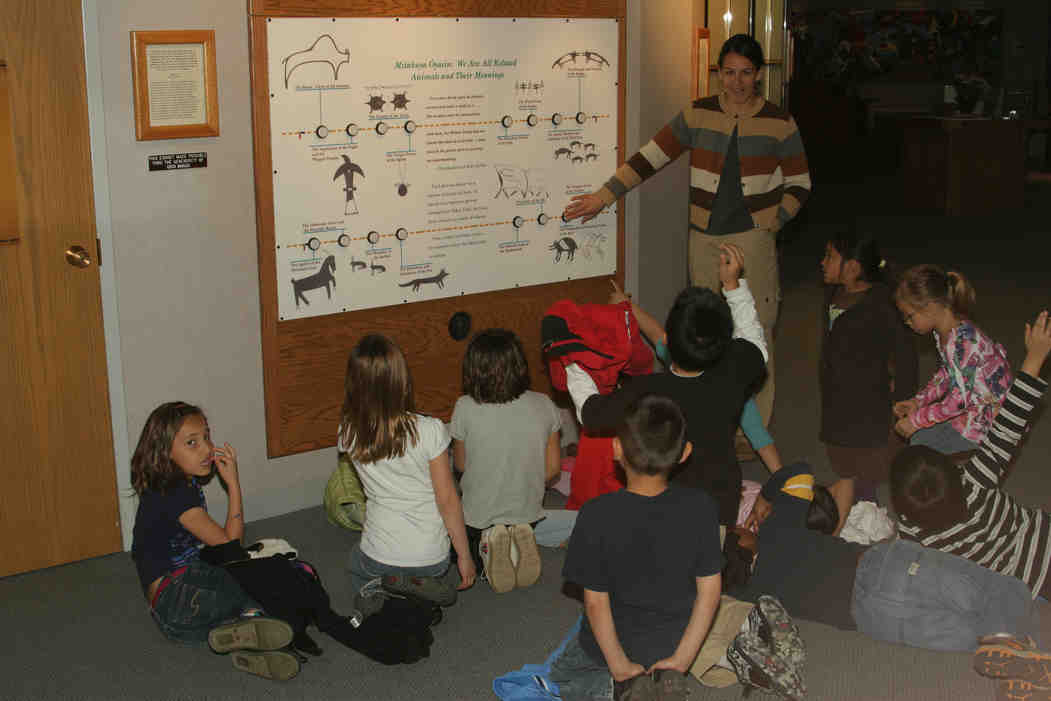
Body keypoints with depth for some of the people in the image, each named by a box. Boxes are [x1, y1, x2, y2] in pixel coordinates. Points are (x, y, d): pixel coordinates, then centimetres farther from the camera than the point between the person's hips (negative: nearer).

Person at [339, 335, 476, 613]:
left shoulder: (348, 433, -14)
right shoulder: (430, 431, -21)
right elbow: (447, 499, -12)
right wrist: (464, 555, 0)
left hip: (379, 557, 1)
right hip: (433, 557, -1)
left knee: (357, 562, 37)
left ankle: (371, 588, 5)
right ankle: (417, 583, 5)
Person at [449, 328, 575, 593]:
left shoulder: (466, 408, -19)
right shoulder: (543, 406, -13)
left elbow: (460, 464, -3)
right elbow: (553, 467, -3)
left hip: (476, 518, -2)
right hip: (529, 514, 2)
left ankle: (481, 547, -2)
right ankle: (524, 537, 2)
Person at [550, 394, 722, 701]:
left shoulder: (597, 515, -28)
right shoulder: (700, 508, -20)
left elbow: (596, 601, -21)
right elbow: (710, 588, -14)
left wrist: (619, 665, -9)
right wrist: (682, 658, -6)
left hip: (617, 642, -4)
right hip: (673, 641, 4)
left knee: (561, 676, 27)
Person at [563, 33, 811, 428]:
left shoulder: (779, 124, -1)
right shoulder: (698, 115, 2)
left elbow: (799, 184, 8)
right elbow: (649, 159, 3)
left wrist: (774, 224, -4)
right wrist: (603, 196, -2)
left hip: (752, 240, -2)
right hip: (704, 239, 2)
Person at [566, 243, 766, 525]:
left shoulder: (645, 392, -26)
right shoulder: (732, 375, -17)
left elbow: (590, 412, -6)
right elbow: (753, 339, 8)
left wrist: (572, 362, 7)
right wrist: (733, 283, 12)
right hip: (721, 510, 2)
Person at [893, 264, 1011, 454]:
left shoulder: (963, 342, -30)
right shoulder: (945, 333, -1)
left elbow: (960, 399, -27)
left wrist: (916, 420, -19)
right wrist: (917, 401, 3)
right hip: (967, 406, 9)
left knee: (918, 443, -5)